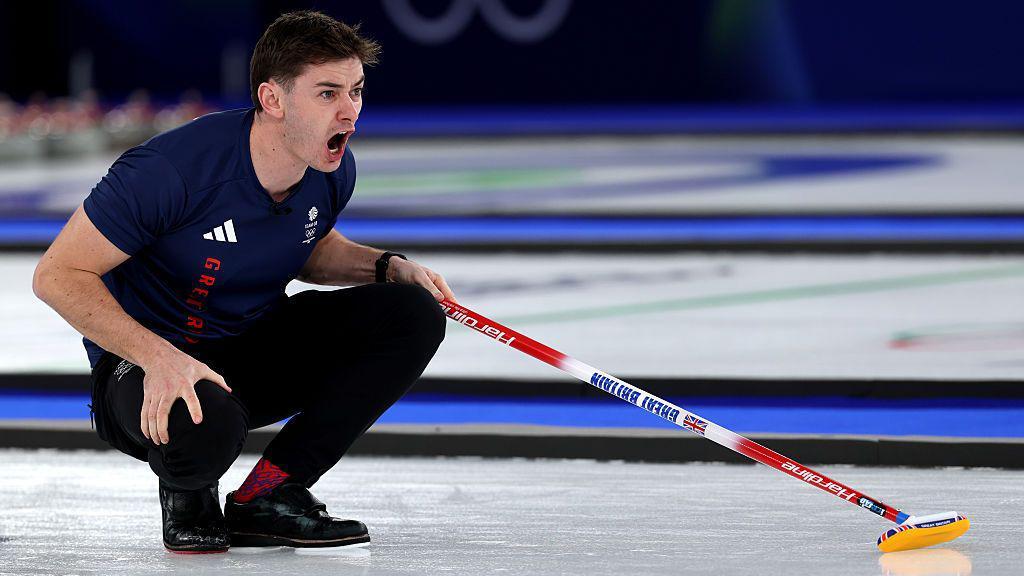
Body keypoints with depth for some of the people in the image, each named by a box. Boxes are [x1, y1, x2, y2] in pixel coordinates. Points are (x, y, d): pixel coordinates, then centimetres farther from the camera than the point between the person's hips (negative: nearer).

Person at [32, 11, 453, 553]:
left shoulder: (332, 171, -6)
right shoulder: (172, 167, -28)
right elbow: (57, 275, -23)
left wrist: (389, 266, -3)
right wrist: (158, 357, -35)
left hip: (260, 354, 7)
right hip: (145, 365, -7)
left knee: (412, 315, -13)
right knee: (203, 424, -43)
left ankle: (266, 496, -8)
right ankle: (185, 488, -1)